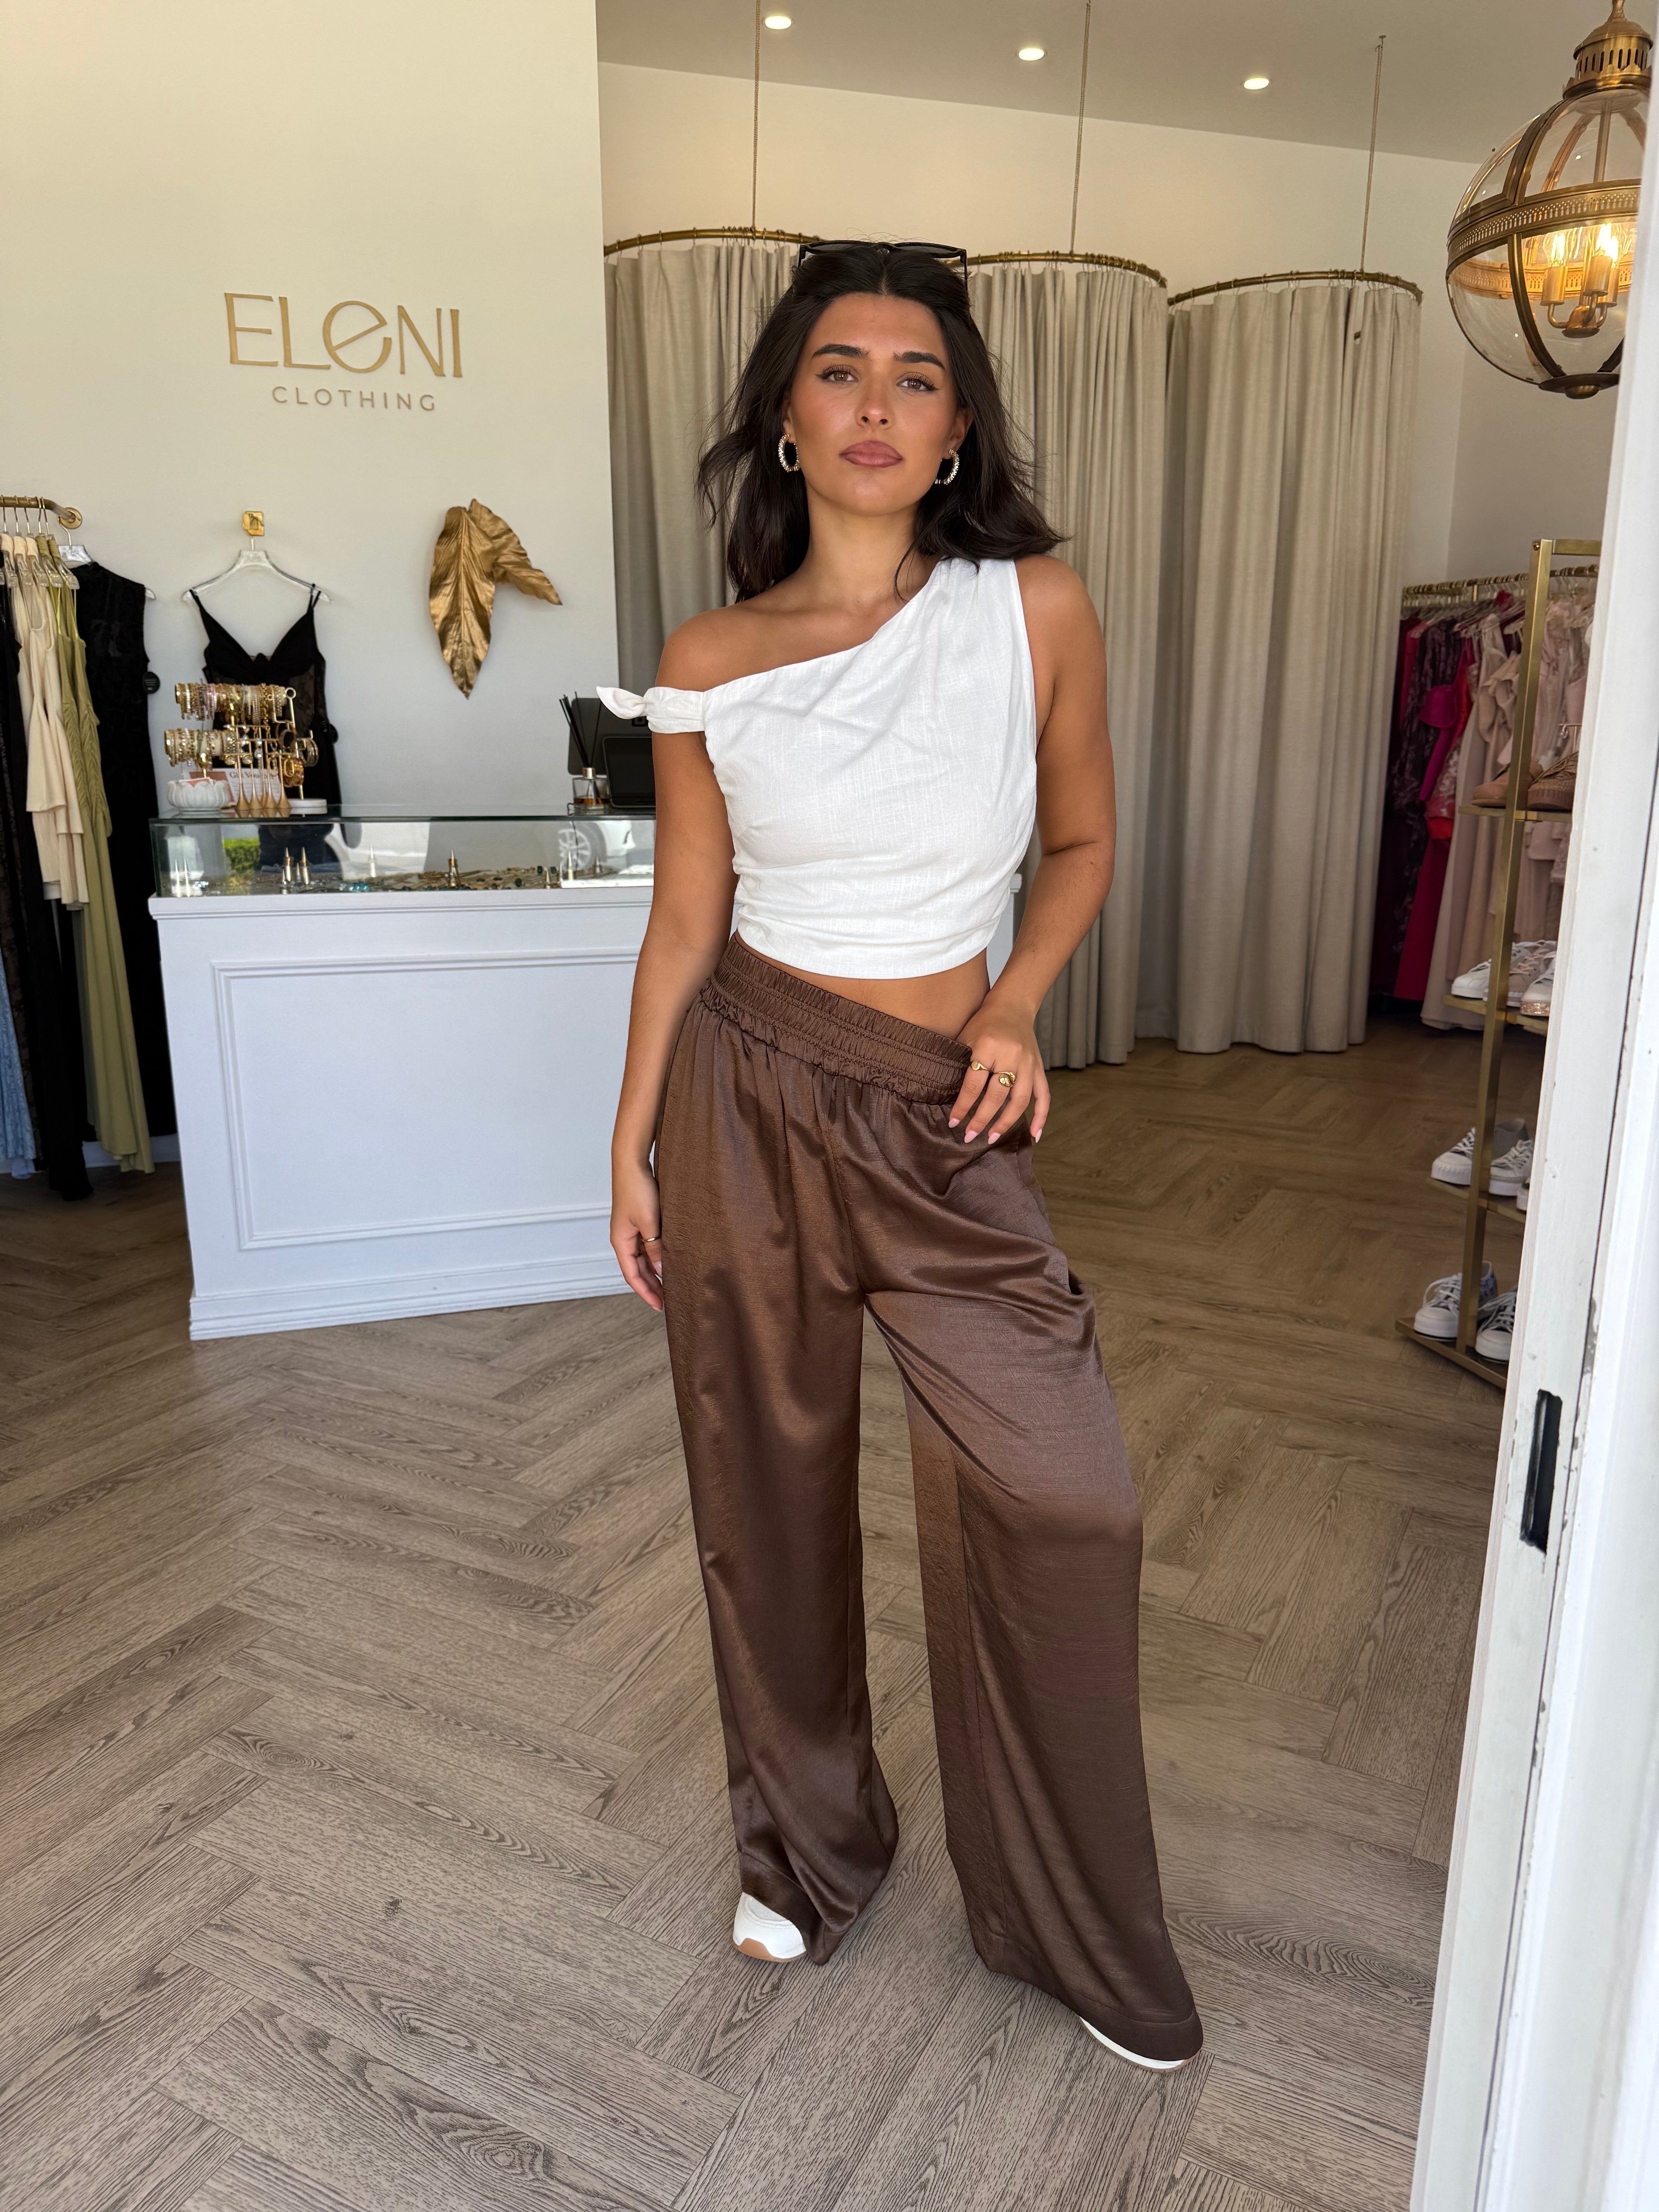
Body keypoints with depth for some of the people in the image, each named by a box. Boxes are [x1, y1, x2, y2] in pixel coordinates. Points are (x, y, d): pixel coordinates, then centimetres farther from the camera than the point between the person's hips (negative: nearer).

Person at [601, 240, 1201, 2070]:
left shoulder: (1034, 609, -2)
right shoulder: (709, 663, -1)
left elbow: (1080, 844, 9)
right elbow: (685, 916, 5)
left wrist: (1016, 1009, -7)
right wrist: (632, 1146, 5)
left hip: (943, 1115, 0)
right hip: (745, 1092, 1)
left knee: (1063, 1496, -4)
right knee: (768, 1479, 12)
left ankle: (1077, 1924, 24)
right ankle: (807, 1844, 39)